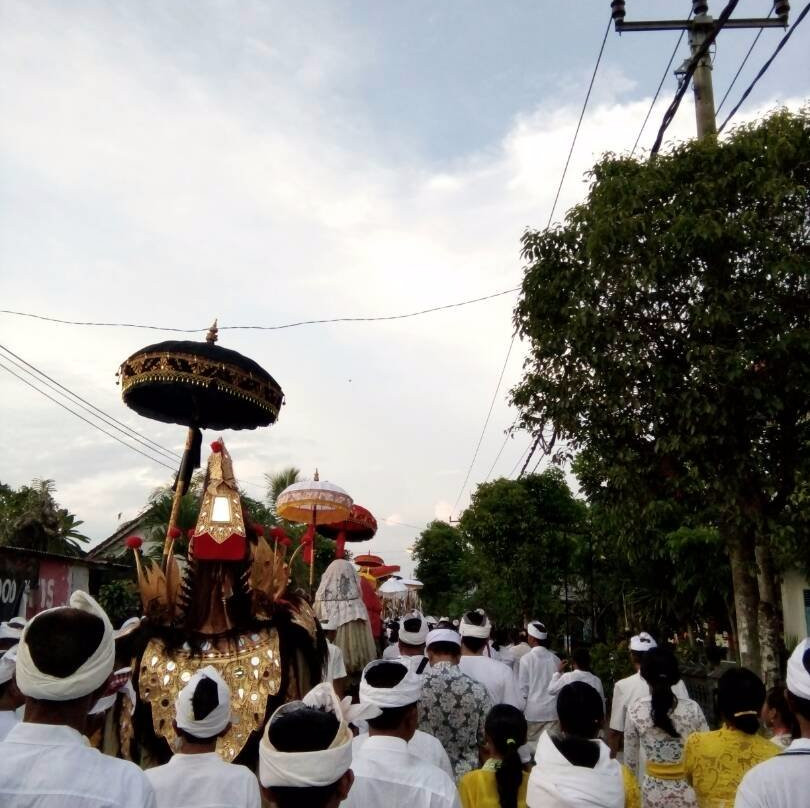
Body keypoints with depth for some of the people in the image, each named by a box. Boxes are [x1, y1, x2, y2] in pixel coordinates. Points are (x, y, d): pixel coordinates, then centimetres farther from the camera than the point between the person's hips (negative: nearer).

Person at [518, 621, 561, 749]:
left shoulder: (526, 658, -10)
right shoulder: (555, 658, -1)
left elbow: (522, 687, -6)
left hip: (533, 710, -3)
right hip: (552, 709, 3)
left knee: (531, 742, 7)